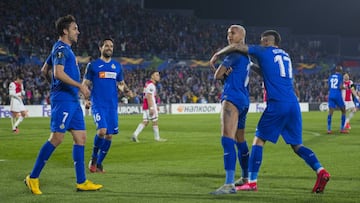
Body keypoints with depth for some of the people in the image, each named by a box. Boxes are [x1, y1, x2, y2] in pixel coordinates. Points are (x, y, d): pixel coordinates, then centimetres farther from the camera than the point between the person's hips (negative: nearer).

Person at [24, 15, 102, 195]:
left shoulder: (65, 49, 20)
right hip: (63, 99, -10)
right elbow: (58, 73, -24)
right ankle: (33, 178, -5)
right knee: (56, 138, -12)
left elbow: (44, 69, 30)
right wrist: (80, 86, -23)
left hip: (73, 100, 10)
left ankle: (81, 182, 7)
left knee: (81, 138, 5)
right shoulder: (60, 48, -10)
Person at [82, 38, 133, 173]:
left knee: (109, 135, 2)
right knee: (102, 130, -21)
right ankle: (93, 158, 1)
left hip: (112, 105, 4)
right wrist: (86, 99, -12)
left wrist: (126, 90, -2)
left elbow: (121, 83, 21)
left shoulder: (117, 66, 14)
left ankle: (99, 163, 17)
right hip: (98, 105, -4)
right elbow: (85, 84, 3)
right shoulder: (93, 65, 3)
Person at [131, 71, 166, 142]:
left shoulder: (148, 84, 18)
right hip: (150, 106, -10)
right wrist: (151, 108, -25)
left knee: (145, 122, 7)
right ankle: (157, 137, 7)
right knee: (154, 121, 0)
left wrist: (155, 106, 29)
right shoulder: (151, 85, -14)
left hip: (145, 106, 10)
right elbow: (149, 97, -22)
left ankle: (135, 134, -2)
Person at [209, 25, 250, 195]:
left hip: (232, 98, -11)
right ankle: (245, 178, 37)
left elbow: (217, 75, -8)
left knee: (227, 140, -20)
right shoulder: (245, 56, 20)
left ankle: (229, 184, -29)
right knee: (240, 142, 23)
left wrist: (223, 74, 13)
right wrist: (226, 74, -3)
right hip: (243, 101, 11)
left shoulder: (236, 53, -10)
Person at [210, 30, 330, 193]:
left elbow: (236, 46, 0)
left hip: (277, 104, -6)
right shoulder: (285, 55, 23)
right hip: (293, 104, 6)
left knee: (259, 139, 4)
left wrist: (217, 54, 14)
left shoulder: (264, 51, 4)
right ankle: (320, 171, -9)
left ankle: (252, 182, 1)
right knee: (297, 145, 11)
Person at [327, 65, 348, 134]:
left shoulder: (330, 76, 9)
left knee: (330, 112, 0)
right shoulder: (340, 77, -6)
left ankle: (329, 129, -9)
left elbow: (328, 86, 9)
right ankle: (342, 128, 8)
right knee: (343, 111, 11)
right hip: (338, 95, -4)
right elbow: (341, 87, -13)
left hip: (331, 95, 4)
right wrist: (345, 87, 6)